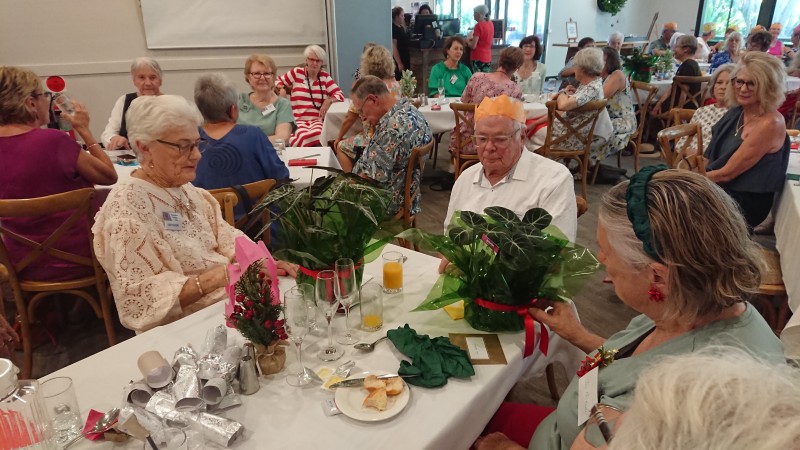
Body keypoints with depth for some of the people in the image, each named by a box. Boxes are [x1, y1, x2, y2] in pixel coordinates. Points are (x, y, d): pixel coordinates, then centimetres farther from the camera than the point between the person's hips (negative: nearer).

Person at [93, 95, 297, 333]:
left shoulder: (190, 193, 9)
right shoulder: (127, 206, -16)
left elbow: (227, 240, 5)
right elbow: (140, 299, -20)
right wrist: (214, 278, -28)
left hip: (232, 300, 8)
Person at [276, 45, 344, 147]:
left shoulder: (325, 76, 13)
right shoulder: (296, 73, 10)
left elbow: (340, 95, 8)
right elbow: (278, 81, 23)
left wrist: (329, 101, -12)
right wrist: (281, 89, 1)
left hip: (318, 120, 1)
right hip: (297, 120, 0)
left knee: (317, 135, -38)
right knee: (303, 136, -37)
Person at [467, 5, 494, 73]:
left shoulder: (479, 25, -13)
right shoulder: (490, 24, 8)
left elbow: (473, 46, -16)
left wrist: (467, 40, 5)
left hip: (478, 58, -7)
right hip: (488, 58, 7)